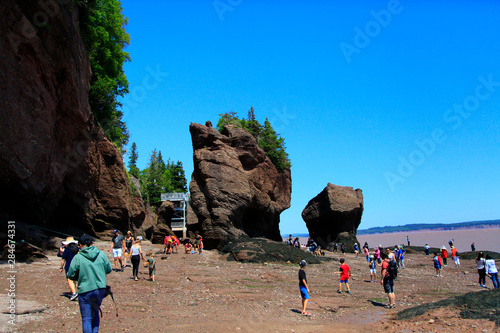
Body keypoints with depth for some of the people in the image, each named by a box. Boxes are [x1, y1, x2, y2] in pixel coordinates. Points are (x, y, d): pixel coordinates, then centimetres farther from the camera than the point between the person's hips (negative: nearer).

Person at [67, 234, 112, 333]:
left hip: (85, 290, -4)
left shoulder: (78, 257, -10)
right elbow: (109, 269, 9)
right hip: (100, 289, 4)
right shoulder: (101, 254, 0)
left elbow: (71, 275, -4)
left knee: (86, 319, 5)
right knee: (95, 313, 25)